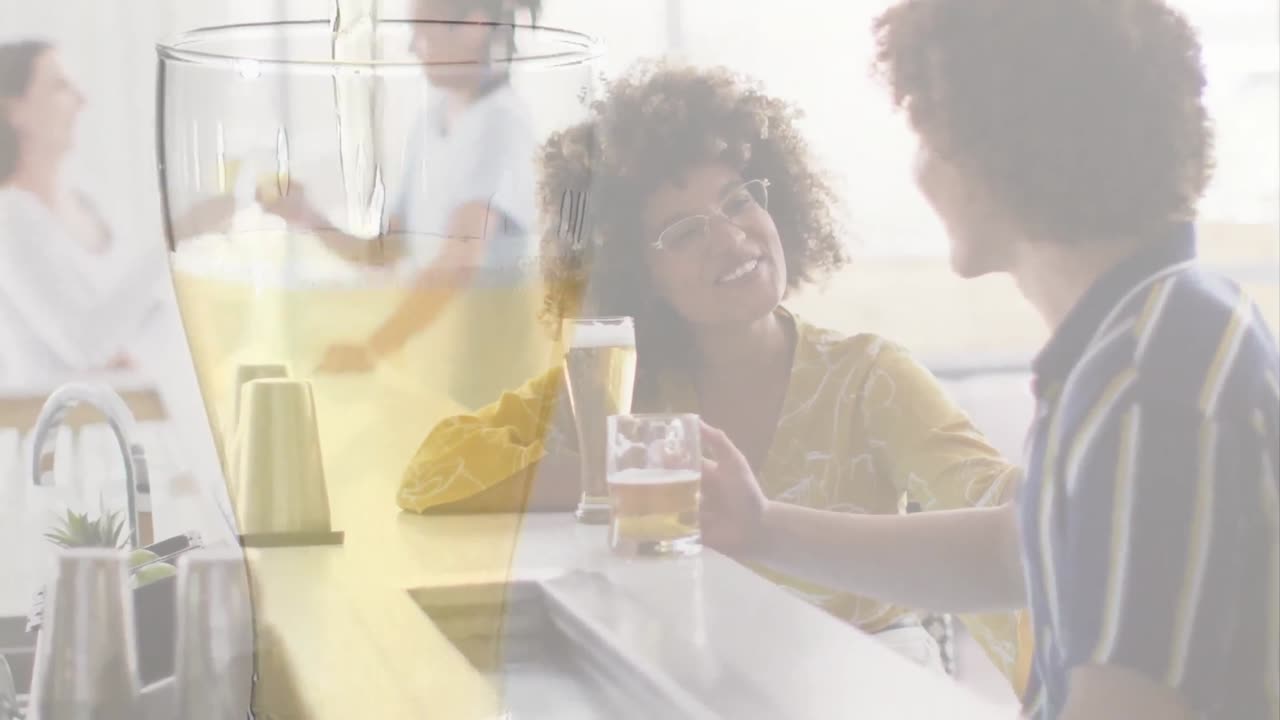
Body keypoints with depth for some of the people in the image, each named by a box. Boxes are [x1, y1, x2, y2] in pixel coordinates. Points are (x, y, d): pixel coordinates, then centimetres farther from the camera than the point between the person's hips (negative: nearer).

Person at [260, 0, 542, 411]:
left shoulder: (501, 120, -13)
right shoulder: (431, 121, 12)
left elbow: (461, 258, -25)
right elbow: (386, 252, 10)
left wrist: (372, 349, -30)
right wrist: (308, 219, -4)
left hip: (489, 328, -7)